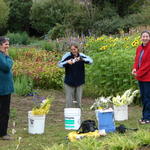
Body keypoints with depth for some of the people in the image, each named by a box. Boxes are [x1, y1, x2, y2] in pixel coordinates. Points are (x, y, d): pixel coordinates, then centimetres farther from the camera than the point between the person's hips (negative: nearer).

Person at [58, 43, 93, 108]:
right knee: (69, 100, 0)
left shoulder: (81, 56, -3)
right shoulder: (67, 56, -8)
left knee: (78, 100, 11)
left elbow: (90, 61, -14)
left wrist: (82, 59, -32)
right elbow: (59, 64, -12)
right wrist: (67, 62, -31)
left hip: (79, 82, 2)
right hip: (69, 82, -2)